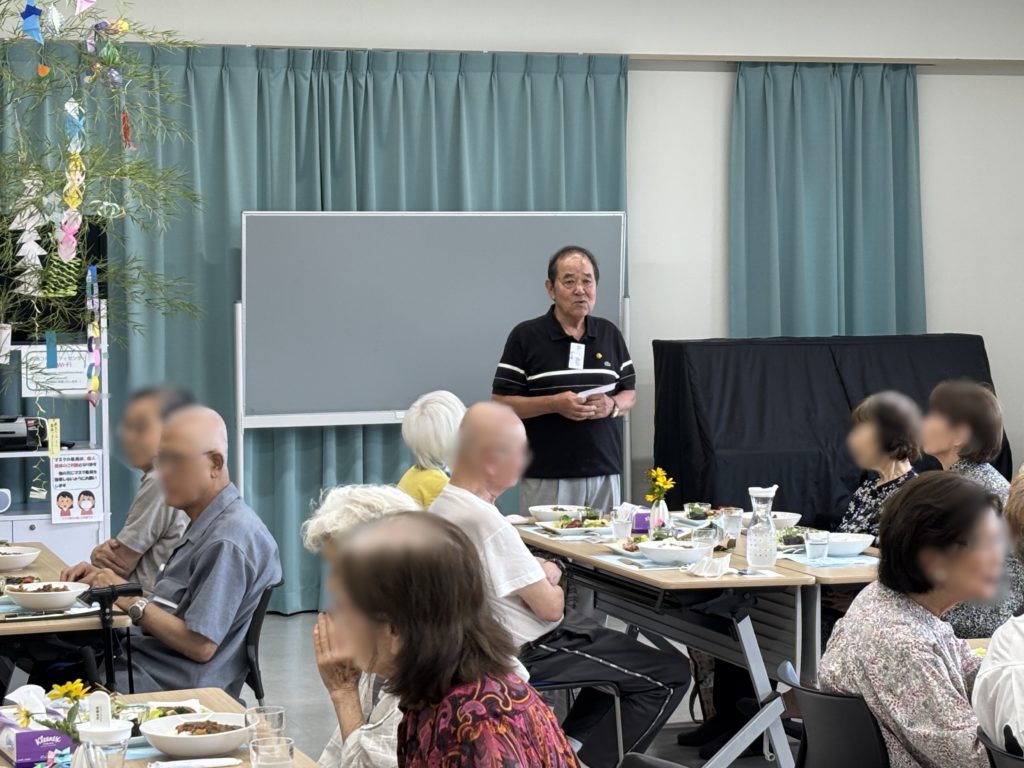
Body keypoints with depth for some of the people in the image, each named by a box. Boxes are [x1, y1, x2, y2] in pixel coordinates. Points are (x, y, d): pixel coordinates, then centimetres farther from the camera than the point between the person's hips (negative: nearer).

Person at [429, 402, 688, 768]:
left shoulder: (443, 506, 2)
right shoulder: (487, 522, -29)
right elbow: (550, 607, -22)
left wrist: (542, 573, -4)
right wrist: (550, 582, 0)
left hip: (494, 639, 10)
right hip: (531, 652, -10)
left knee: (621, 649, 29)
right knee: (670, 676, -1)